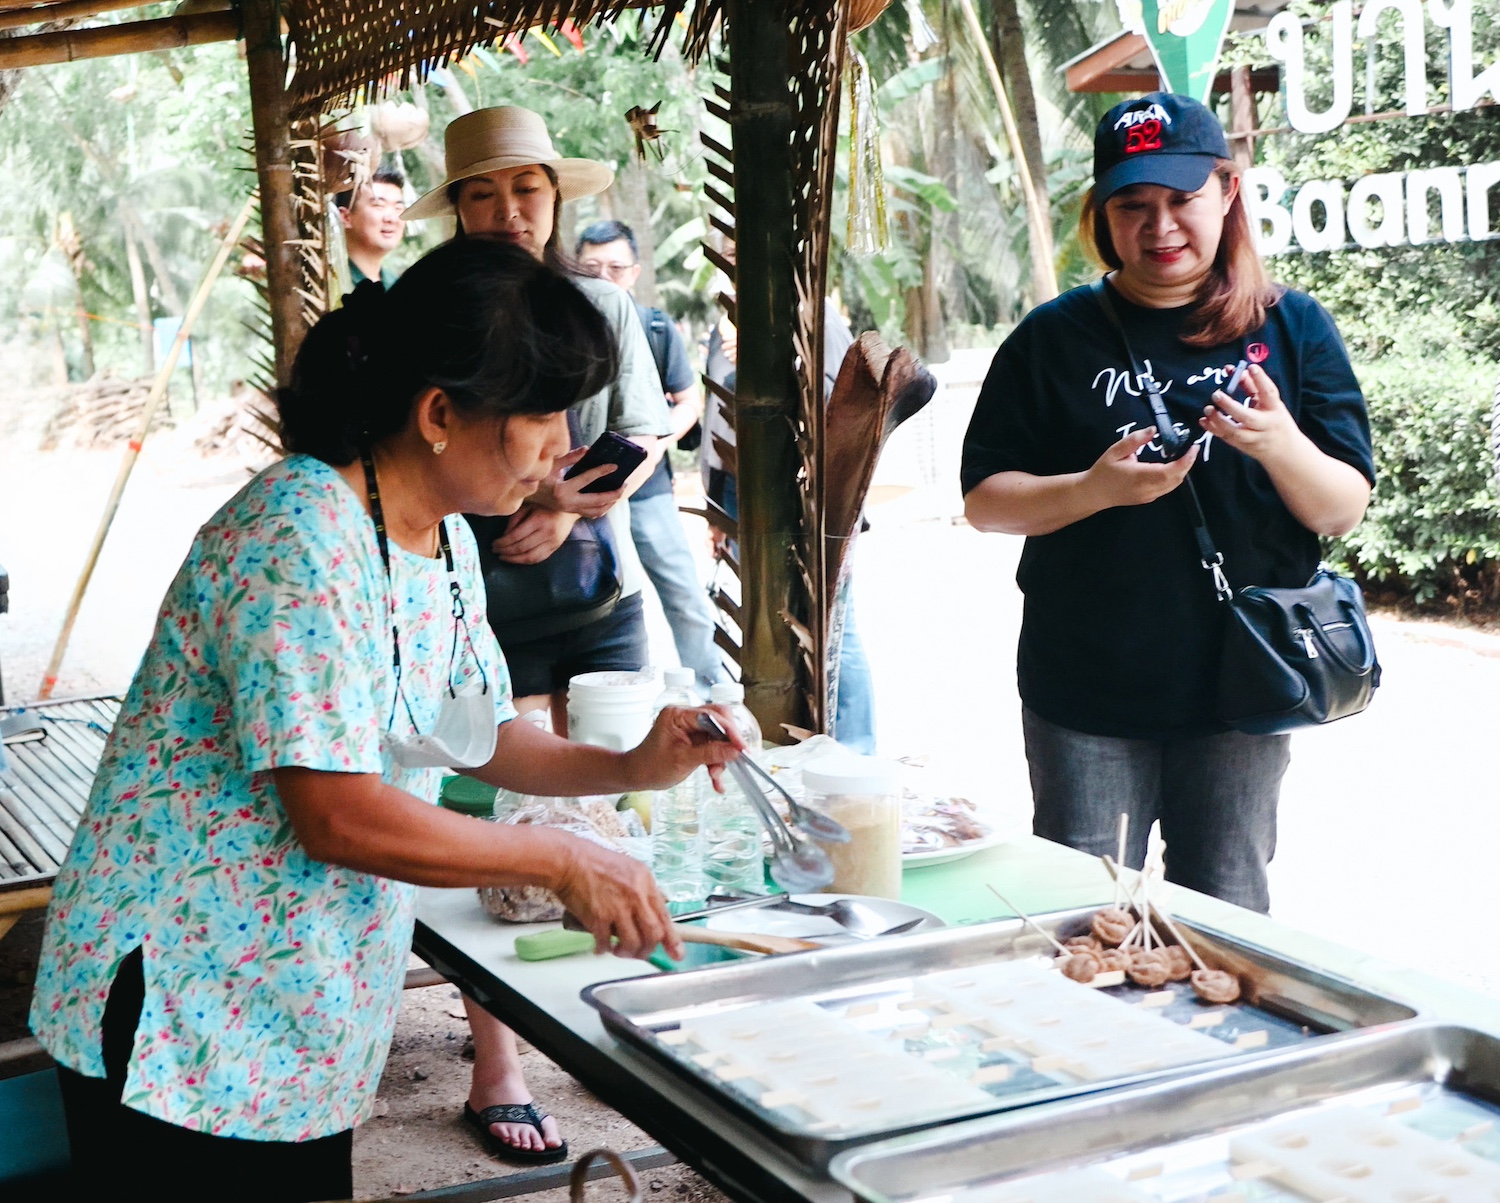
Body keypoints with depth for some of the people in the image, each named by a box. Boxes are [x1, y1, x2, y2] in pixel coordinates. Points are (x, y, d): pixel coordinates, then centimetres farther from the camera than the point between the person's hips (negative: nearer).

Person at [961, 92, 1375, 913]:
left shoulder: (1293, 329, 3)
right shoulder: (1054, 338, 1)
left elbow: (1343, 511, 0)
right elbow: (984, 501, 0)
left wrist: (1281, 444, -22)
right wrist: (1096, 489, -17)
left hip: (1237, 691, 1)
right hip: (1086, 695, -1)